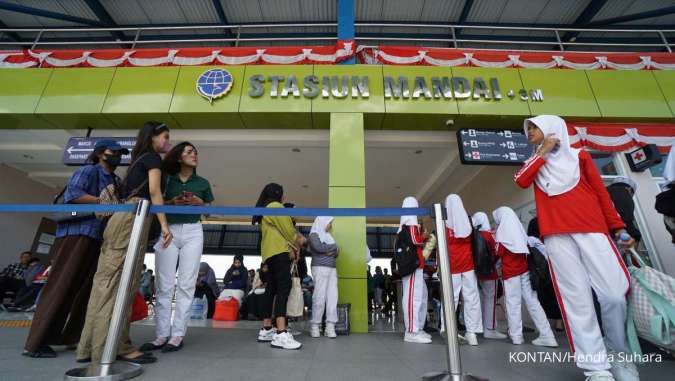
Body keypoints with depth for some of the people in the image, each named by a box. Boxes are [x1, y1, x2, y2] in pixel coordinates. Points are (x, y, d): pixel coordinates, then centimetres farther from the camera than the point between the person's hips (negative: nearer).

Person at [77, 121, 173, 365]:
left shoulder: (138, 159, 28)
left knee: (107, 281, 5)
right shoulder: (153, 157, 3)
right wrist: (164, 224, -15)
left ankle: (93, 345, 10)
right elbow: (154, 191, -10)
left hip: (121, 216, 9)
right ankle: (116, 346, -8)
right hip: (134, 218, -9)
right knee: (123, 281, -11)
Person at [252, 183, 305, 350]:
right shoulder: (276, 206, -4)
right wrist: (297, 243, 10)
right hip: (279, 251, -11)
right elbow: (286, 229, -7)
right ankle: (281, 334, -29)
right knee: (284, 287, -19)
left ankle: (266, 330, 14)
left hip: (269, 253, 11)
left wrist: (297, 238, 11)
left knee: (272, 288, 10)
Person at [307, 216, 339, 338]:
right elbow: (318, 247, -18)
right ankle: (315, 326, 2)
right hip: (320, 268, -7)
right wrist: (334, 246, -4)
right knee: (319, 297, -8)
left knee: (332, 297, -3)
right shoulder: (314, 234, 2)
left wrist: (334, 251, -4)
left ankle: (330, 327, -1)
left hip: (332, 269, 7)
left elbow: (336, 253, 19)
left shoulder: (328, 236, 23)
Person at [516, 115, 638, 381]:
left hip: (592, 230, 0)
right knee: (576, 299, -4)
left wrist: (618, 227, 5)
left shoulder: (579, 156, 17)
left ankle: (620, 356, 16)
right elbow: (521, 181, -2)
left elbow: (601, 193, 12)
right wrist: (543, 152, 3)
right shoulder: (536, 164, 21)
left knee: (616, 294, -7)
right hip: (556, 236, 1)